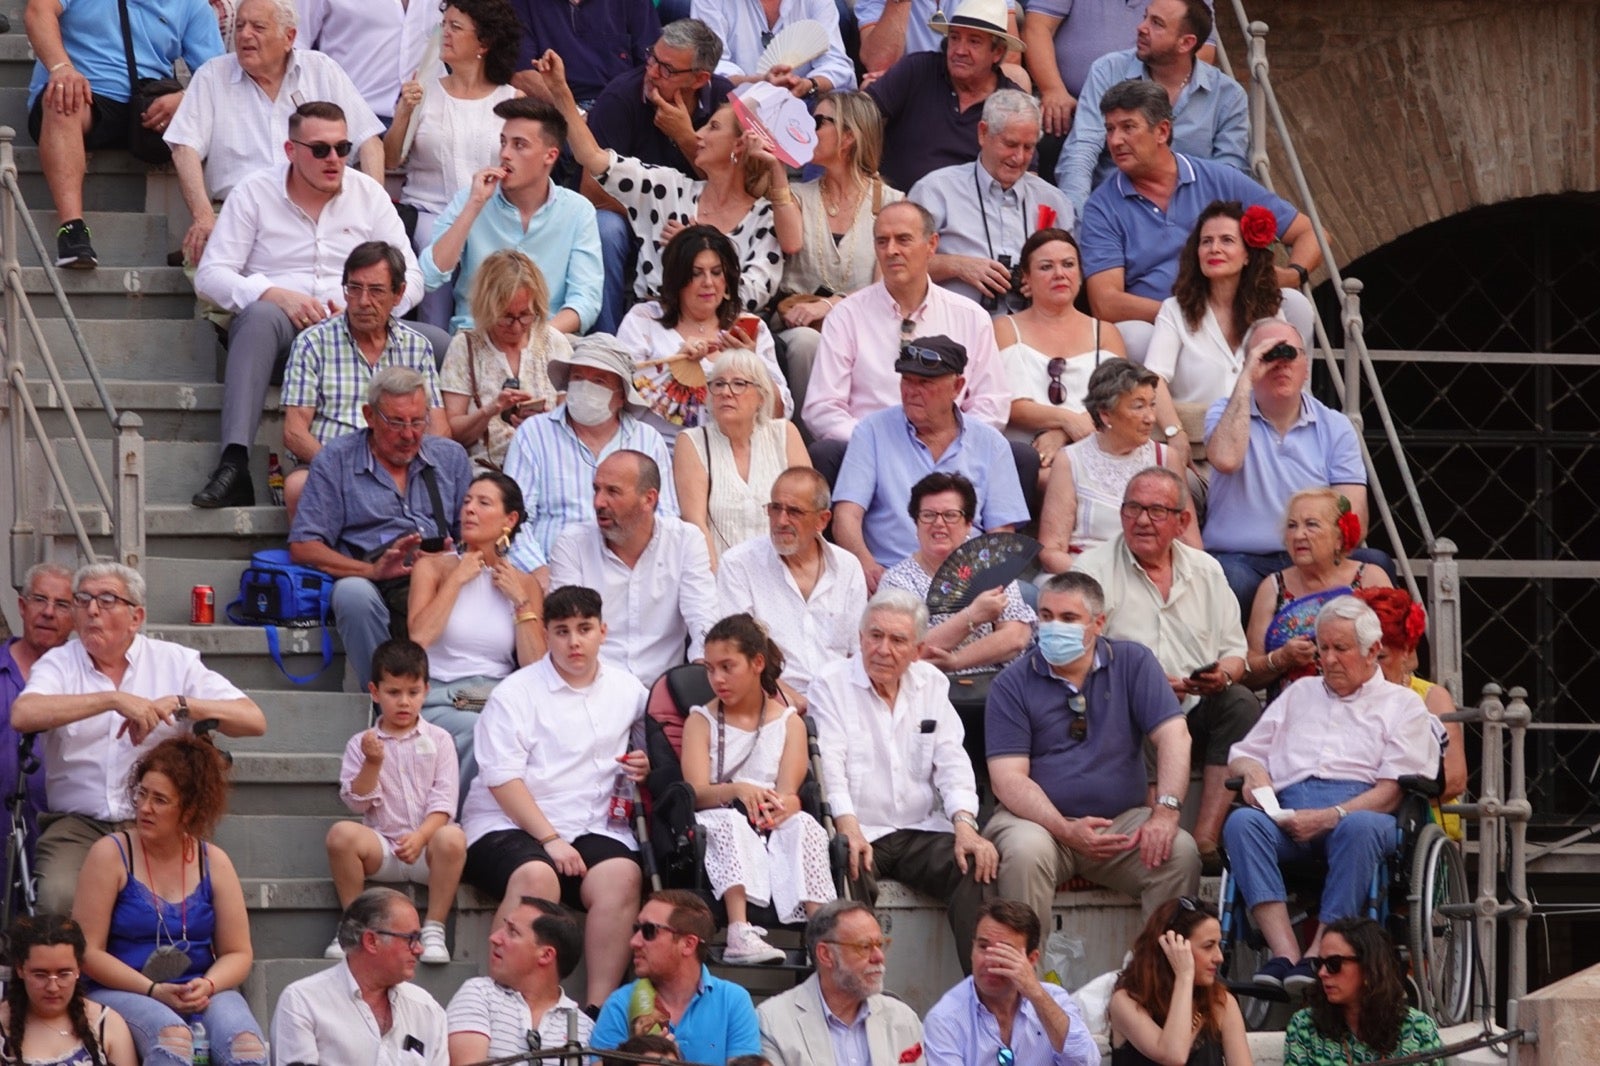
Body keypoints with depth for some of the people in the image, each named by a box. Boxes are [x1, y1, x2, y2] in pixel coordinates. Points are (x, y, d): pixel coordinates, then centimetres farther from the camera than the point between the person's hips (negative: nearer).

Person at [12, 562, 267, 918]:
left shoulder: (177, 662, 10)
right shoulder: (59, 664, 9)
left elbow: (254, 721, 2)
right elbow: (23, 715, -14)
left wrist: (179, 704, -12)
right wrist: (115, 699, -20)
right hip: (77, 824, 0)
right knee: (60, 898, -29)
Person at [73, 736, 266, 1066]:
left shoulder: (214, 862, 8)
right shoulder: (111, 854, -1)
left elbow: (237, 953, 11)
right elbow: (88, 951, -4)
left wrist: (208, 986, -12)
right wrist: (154, 990, -14)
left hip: (201, 994, 3)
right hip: (121, 992, -3)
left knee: (242, 1038, -30)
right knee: (171, 1036, -37)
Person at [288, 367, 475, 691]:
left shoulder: (450, 456, 20)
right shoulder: (335, 461, 10)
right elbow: (303, 547, 1)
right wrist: (372, 570, -14)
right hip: (373, 582, -2)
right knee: (352, 593, -38)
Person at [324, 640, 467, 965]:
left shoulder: (438, 740, 9)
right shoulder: (361, 743, 11)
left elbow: (443, 802, 0)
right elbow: (357, 802, 3)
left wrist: (420, 836, -16)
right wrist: (372, 763, -12)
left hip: (426, 844, -1)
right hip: (382, 846, 1)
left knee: (451, 838, -35)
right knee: (341, 833, -30)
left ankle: (434, 929, -25)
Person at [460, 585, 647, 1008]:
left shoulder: (627, 691, 16)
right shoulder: (516, 693, 3)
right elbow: (503, 779, -5)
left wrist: (645, 767, 2)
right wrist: (550, 839, -15)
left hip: (592, 828, 3)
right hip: (507, 826, -3)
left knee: (622, 875, -29)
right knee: (536, 877, -35)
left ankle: (599, 1006, -31)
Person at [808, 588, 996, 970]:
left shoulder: (932, 685, 15)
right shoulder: (830, 684, 3)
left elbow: (951, 762, 7)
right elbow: (829, 764, -9)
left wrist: (964, 824, -12)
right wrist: (848, 825, -26)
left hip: (920, 831, 4)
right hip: (860, 834, -4)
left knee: (975, 862, -24)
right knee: (851, 871, -36)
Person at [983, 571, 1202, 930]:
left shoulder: (1133, 663, 6)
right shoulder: (1012, 684, 1)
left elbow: (1174, 735, -4)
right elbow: (1008, 778, -7)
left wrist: (1165, 812, -22)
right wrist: (1066, 831, -23)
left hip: (1121, 818, 2)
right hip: (1040, 820, -1)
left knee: (1181, 852, -26)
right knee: (1025, 851, -35)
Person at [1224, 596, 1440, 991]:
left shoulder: (1402, 704, 17)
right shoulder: (1300, 693, 33)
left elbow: (1394, 789, 2)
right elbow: (1243, 753, 30)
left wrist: (1330, 817, -13)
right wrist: (1253, 771, 3)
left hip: (1362, 809, -3)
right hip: (1289, 816, 3)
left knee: (1359, 828, -40)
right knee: (1241, 821, -31)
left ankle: (1318, 956, -41)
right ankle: (1284, 954, -43)